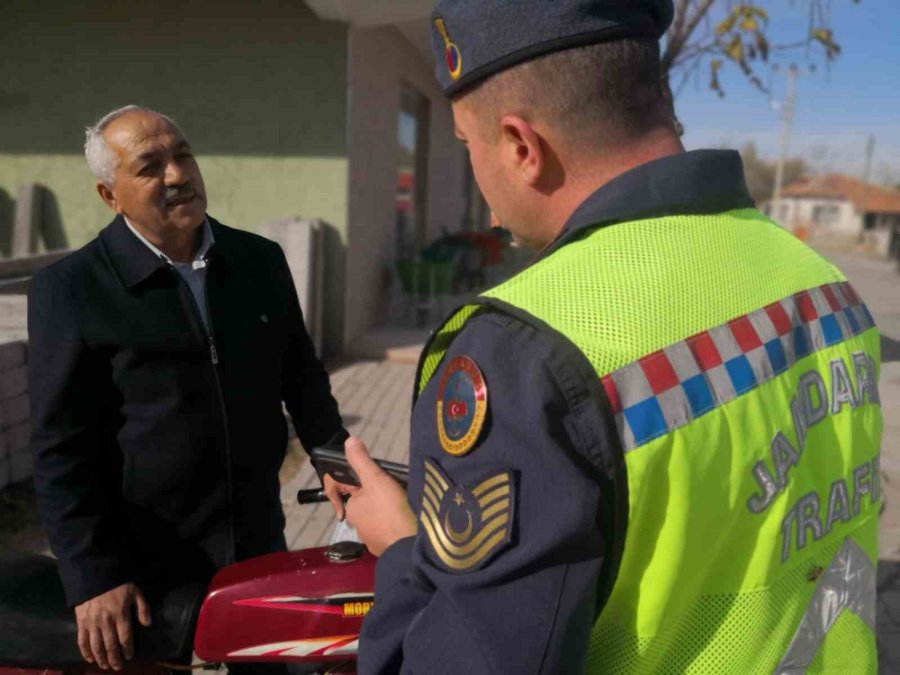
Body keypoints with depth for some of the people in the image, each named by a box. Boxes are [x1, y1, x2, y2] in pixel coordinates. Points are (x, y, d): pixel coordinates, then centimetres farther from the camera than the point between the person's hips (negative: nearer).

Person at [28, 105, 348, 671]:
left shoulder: (262, 260, 3)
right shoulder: (69, 289, -9)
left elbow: (301, 375, 10)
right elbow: (62, 447, -10)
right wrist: (93, 576, -13)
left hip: (259, 546, 4)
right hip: (143, 568, -3)